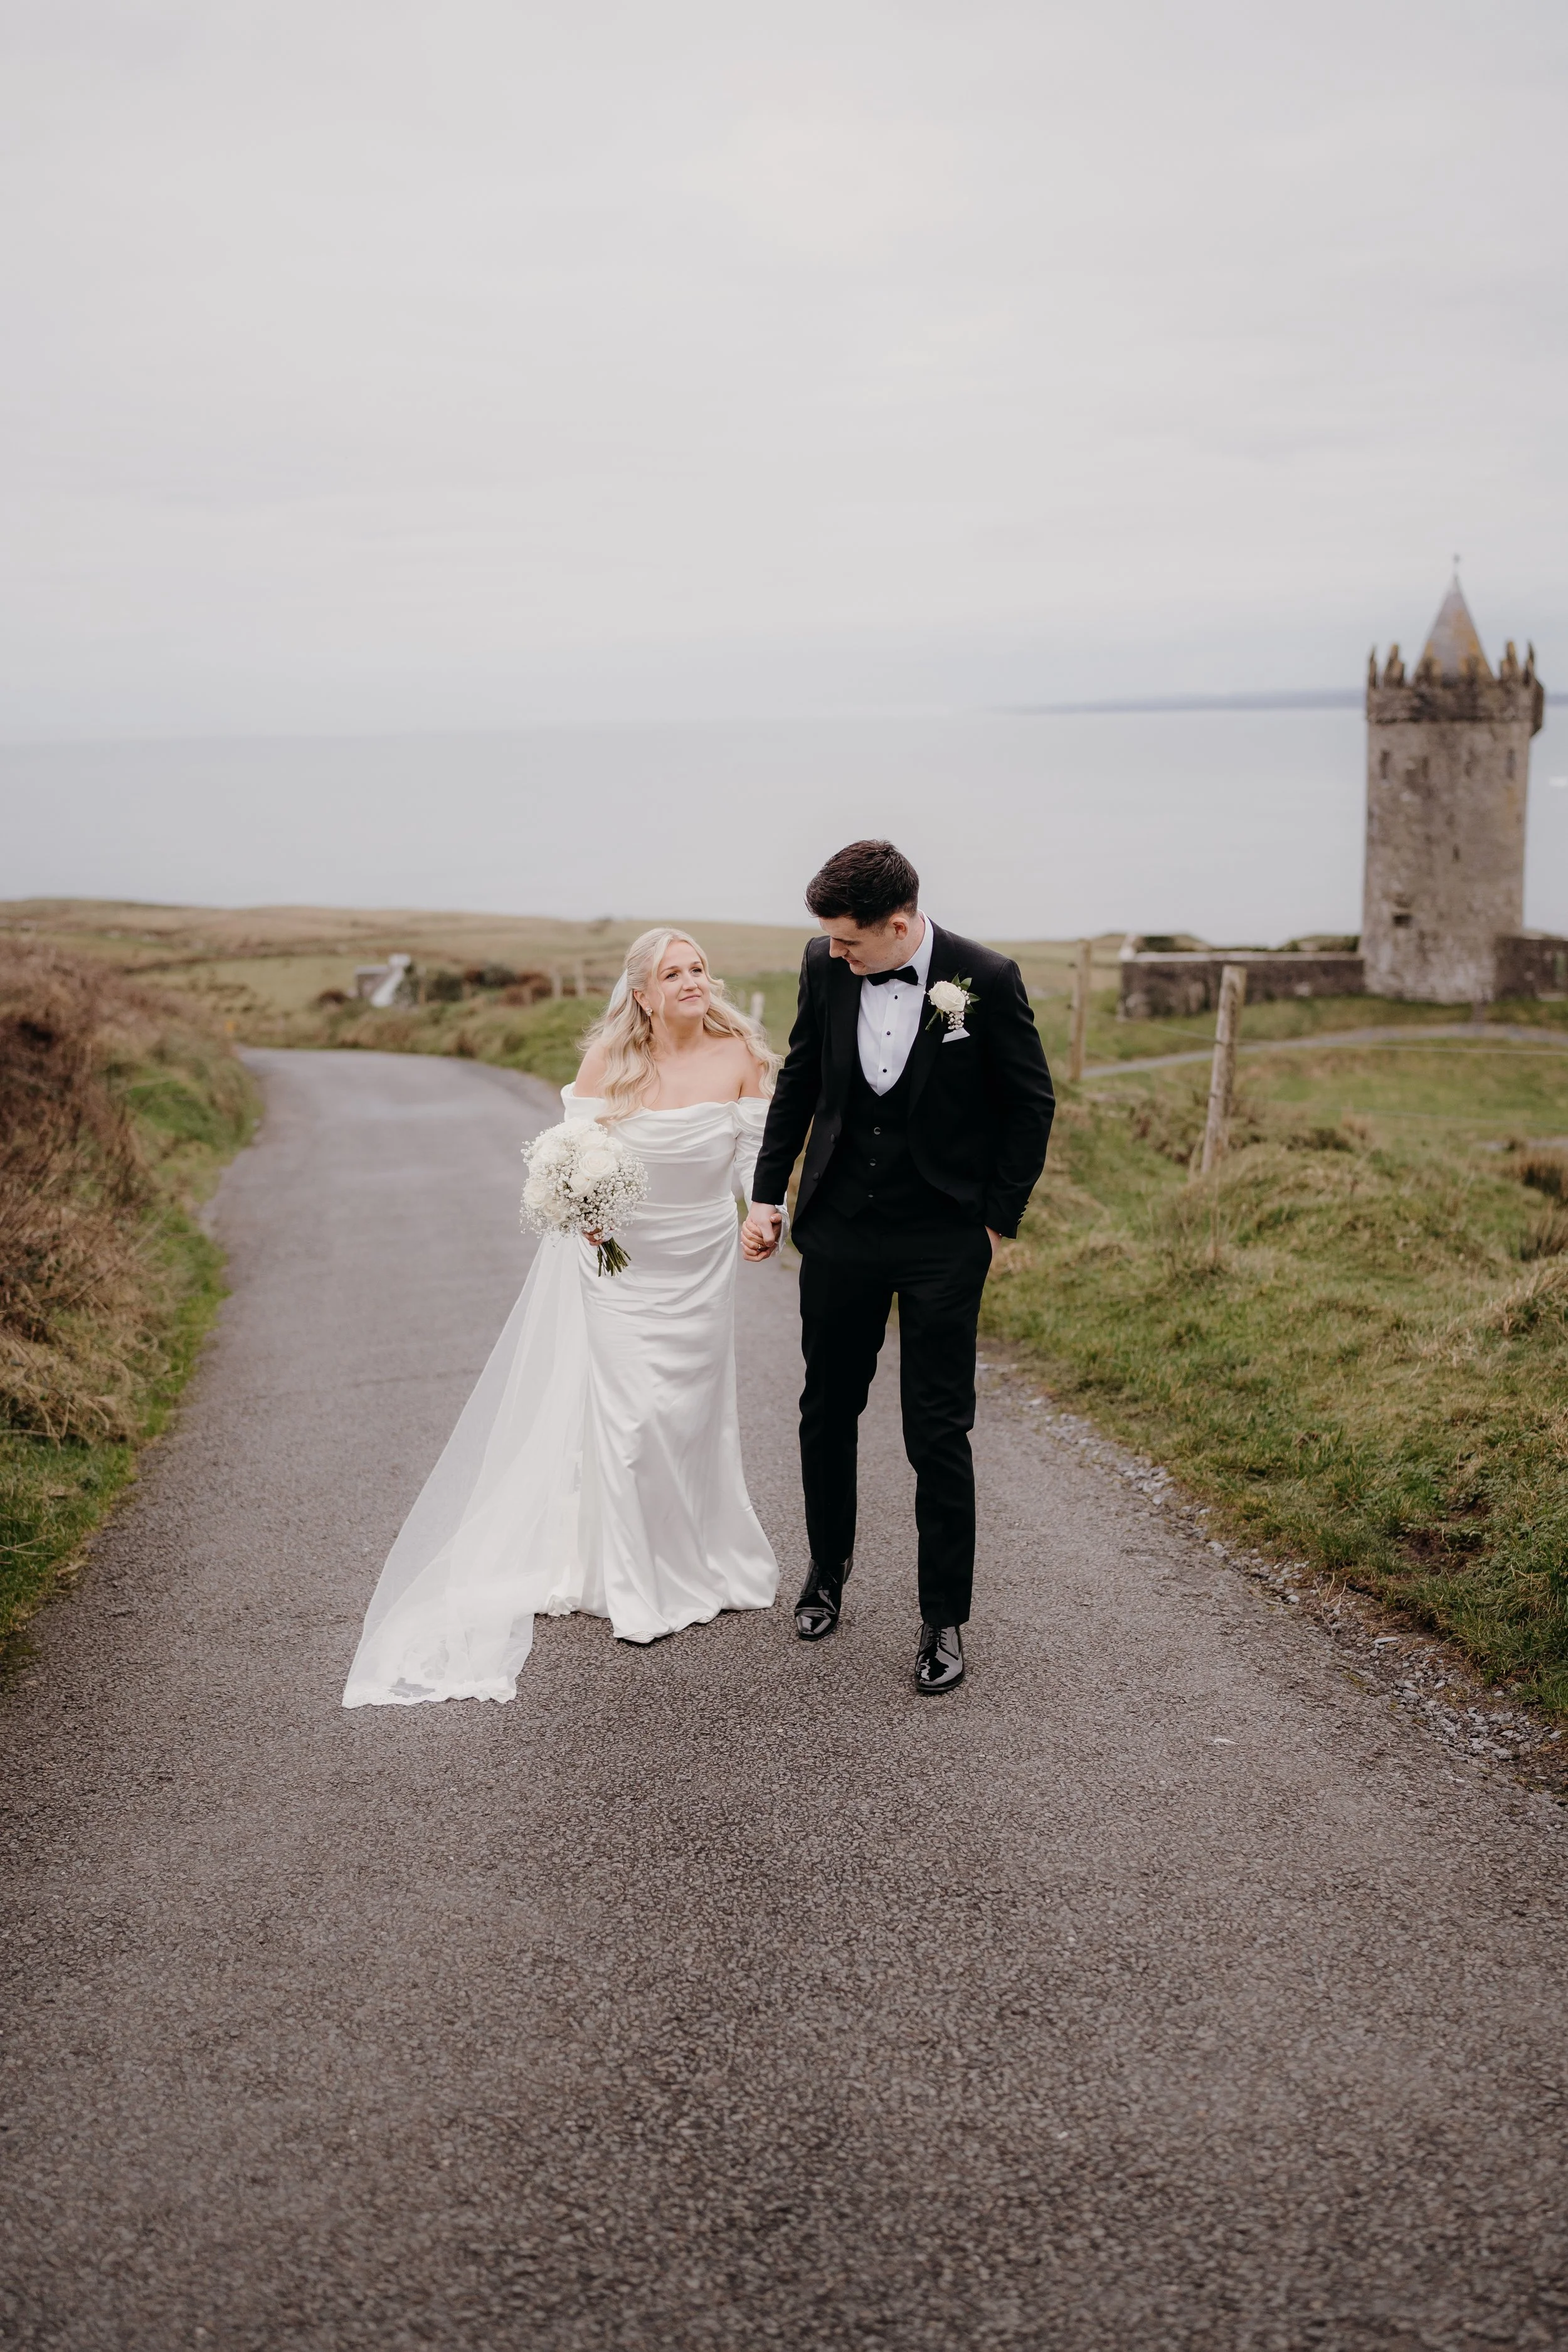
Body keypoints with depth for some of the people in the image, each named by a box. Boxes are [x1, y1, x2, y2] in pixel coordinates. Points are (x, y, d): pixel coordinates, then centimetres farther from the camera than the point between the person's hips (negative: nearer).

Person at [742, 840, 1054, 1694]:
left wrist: (998, 1221, -3)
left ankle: (944, 1618, 12)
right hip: (839, 1229, 4)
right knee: (828, 1408, 16)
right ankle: (827, 1568, 38)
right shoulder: (825, 969, -5)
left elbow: (1031, 1105, -3)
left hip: (943, 1240, -4)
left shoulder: (985, 980, -14)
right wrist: (766, 1195, 8)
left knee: (939, 1432, -1)